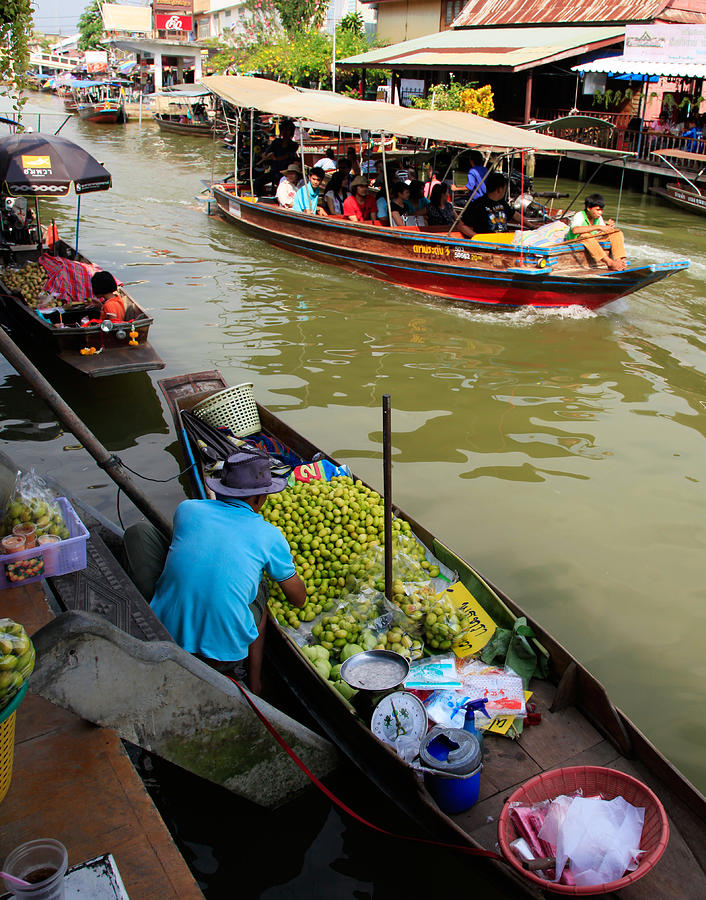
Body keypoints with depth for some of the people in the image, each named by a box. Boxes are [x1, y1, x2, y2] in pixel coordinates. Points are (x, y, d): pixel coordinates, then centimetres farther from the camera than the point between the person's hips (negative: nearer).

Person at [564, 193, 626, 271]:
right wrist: (598, 227, -42)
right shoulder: (579, 216, -20)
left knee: (618, 234, -6)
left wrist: (608, 227, -22)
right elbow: (575, 230, -42)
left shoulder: (599, 218, 1)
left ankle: (619, 261, -28)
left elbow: (605, 235, 3)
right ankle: (609, 263, -42)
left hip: (592, 244, 7)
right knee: (585, 235, -40)